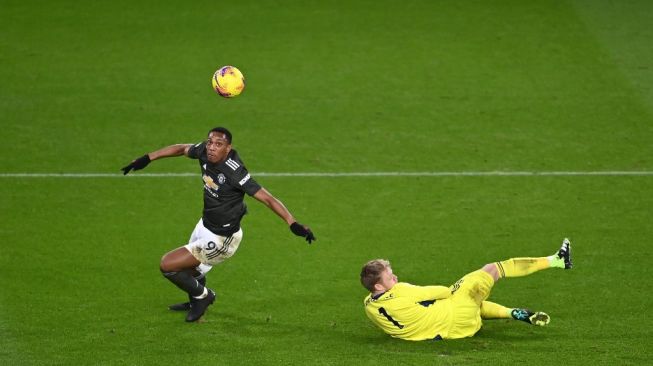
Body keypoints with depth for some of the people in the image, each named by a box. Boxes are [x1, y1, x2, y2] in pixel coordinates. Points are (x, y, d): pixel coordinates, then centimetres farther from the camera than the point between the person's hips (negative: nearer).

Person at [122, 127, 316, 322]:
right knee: (189, 270, 30)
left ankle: (202, 295, 19)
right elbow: (181, 148, 8)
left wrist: (293, 223, -43)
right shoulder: (204, 152, -13)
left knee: (167, 265, -7)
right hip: (205, 225, 7)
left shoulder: (234, 172, -33)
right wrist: (147, 158, 12)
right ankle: (196, 301, 61)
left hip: (221, 240, -7)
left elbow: (267, 198, -34)